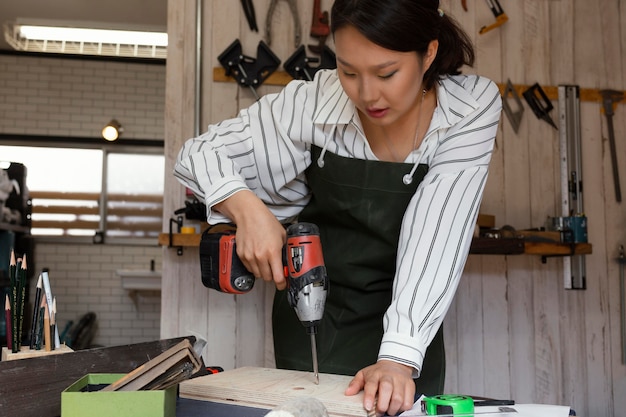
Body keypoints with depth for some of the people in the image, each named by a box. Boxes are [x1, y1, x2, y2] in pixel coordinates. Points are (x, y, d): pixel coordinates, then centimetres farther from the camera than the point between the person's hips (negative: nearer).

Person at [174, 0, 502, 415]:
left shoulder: (474, 107, -18)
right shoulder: (314, 102, -19)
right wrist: (249, 209, -30)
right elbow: (200, 153, -10)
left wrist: (398, 358, -36)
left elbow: (436, 239, -26)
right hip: (310, 315, 0)